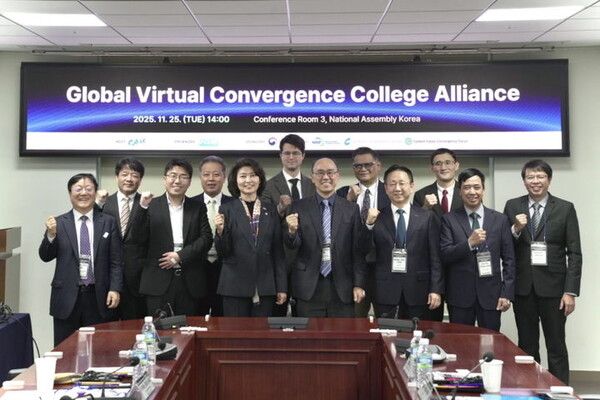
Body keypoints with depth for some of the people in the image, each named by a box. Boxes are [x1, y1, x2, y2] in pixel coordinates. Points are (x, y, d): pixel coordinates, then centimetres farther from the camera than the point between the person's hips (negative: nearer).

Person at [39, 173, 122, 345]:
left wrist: (115, 289, -7)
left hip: (98, 298, 0)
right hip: (67, 297, 0)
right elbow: (45, 257, 2)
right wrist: (51, 234, -15)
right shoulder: (58, 223, 4)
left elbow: (115, 261, 3)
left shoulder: (108, 222, 4)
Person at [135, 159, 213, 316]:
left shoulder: (198, 207, 10)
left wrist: (180, 256, -9)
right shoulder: (151, 206, 4)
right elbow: (140, 239, -4)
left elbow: (206, 238, 2)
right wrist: (143, 209, -16)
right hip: (159, 279, -2)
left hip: (190, 281, 2)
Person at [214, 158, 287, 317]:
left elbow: (278, 251, 8)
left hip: (265, 287, 2)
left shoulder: (271, 210, 8)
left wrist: (282, 287, 4)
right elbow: (223, 253, 1)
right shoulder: (226, 209, 2)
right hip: (235, 287, -2)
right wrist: (220, 231, -19)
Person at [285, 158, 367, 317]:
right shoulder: (299, 207, 2)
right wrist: (292, 231, -24)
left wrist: (359, 284, -2)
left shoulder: (352, 208, 3)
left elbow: (358, 250, 3)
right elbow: (293, 245, -3)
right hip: (309, 286, 0)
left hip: (343, 287, 1)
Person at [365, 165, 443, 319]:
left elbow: (435, 257, 2)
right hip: (385, 291, 0)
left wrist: (436, 289, -4)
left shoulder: (428, 217, 4)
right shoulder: (377, 218, 4)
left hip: (417, 291, 0)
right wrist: (369, 224, -11)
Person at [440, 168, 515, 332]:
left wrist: (507, 293, -1)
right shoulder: (449, 219, 2)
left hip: (490, 294, 1)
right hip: (460, 295, -1)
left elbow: (509, 260, 6)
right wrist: (469, 243, -20)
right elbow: (444, 255, -6)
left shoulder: (500, 219, 6)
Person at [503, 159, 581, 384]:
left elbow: (574, 254, -2)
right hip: (523, 287, 2)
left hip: (552, 287, -2)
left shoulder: (565, 209, 0)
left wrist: (571, 292, -8)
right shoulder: (512, 207, 4)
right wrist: (516, 229, -15)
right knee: (526, 346, 12)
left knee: (556, 346, 5)